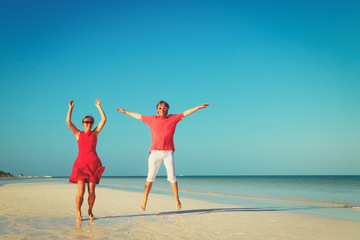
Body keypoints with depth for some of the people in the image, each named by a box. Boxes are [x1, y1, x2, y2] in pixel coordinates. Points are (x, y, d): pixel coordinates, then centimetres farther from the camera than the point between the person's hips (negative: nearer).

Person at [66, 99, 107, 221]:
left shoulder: (95, 133, 12)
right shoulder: (78, 134, 11)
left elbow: (104, 120, 5)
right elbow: (68, 122, 2)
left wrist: (98, 107, 8)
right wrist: (70, 108, 2)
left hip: (93, 164, 1)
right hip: (81, 163, -1)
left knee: (91, 191, 1)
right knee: (81, 191, -12)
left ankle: (90, 210, 20)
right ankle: (78, 212, 2)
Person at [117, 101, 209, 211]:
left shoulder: (173, 118, 10)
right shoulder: (152, 119, 13)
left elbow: (185, 113, 11)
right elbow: (139, 116, 24)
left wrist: (199, 107, 7)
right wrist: (125, 112, 31)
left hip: (168, 152, 0)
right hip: (155, 152, 0)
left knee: (172, 177, 0)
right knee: (150, 177, 1)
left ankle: (177, 199, 10)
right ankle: (145, 200, 8)